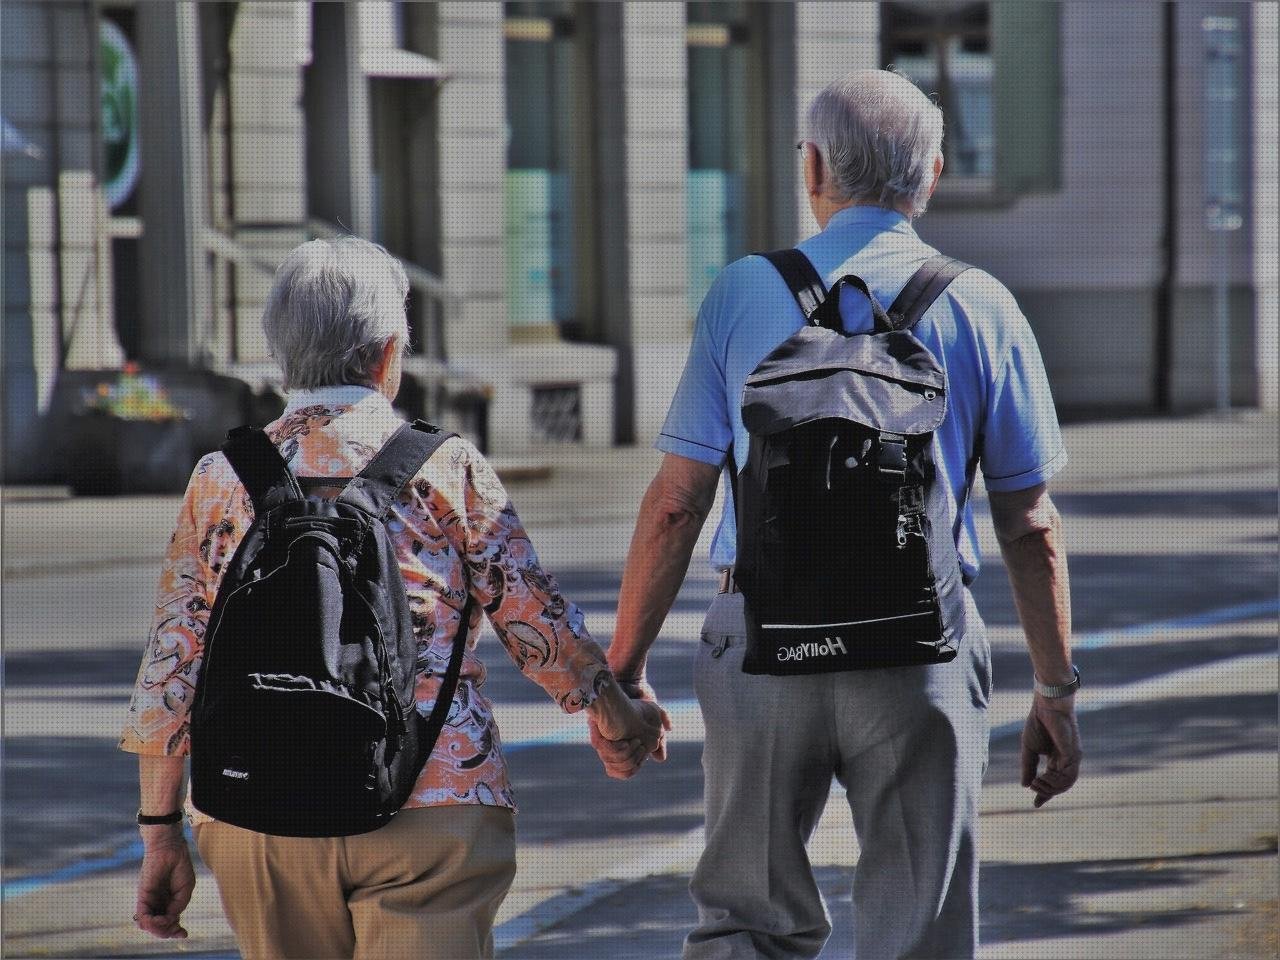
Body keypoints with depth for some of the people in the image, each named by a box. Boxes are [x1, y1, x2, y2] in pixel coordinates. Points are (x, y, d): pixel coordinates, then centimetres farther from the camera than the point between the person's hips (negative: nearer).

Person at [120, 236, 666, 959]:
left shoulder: (221, 480, 7)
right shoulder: (447, 467, 1)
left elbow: (172, 673, 7)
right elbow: (539, 625, 7)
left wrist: (161, 835, 12)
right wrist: (619, 715, 26)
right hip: (434, 803, -3)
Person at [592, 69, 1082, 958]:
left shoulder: (743, 293, 2)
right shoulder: (981, 308, 2)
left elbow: (676, 502, -1)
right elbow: (1031, 526, 2)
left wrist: (623, 670, 5)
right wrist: (1056, 693, 10)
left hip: (762, 642, 1)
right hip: (922, 651, 0)